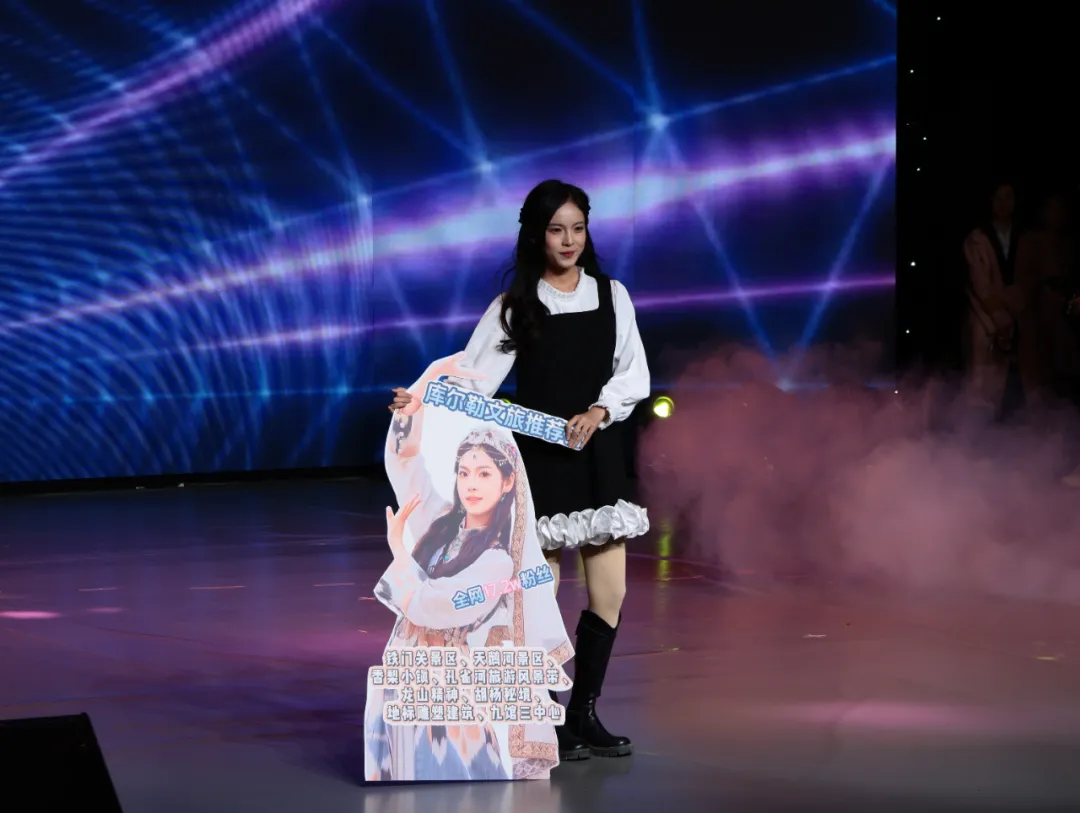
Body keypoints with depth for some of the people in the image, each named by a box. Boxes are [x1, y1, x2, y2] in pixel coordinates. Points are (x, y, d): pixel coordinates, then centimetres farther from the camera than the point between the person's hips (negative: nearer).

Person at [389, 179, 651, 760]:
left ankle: (584, 715, 13)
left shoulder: (611, 296, 8)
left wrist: (598, 411, -13)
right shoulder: (514, 305, 1)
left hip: (599, 457, 3)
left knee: (609, 595, 0)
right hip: (540, 460, -3)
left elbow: (633, 374, 4)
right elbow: (477, 374, -8)